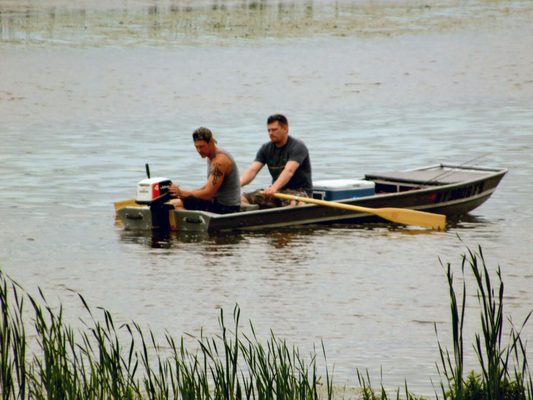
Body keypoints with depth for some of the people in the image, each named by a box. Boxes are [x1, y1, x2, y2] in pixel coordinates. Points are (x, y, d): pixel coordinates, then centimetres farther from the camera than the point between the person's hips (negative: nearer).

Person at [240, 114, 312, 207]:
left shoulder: (297, 147, -13)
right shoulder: (266, 149, 7)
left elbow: (289, 171, -29)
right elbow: (252, 170, -5)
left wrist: (274, 188, -46)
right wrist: (238, 184, -27)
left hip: (299, 191, -6)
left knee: (293, 204, -42)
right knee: (242, 199, -12)